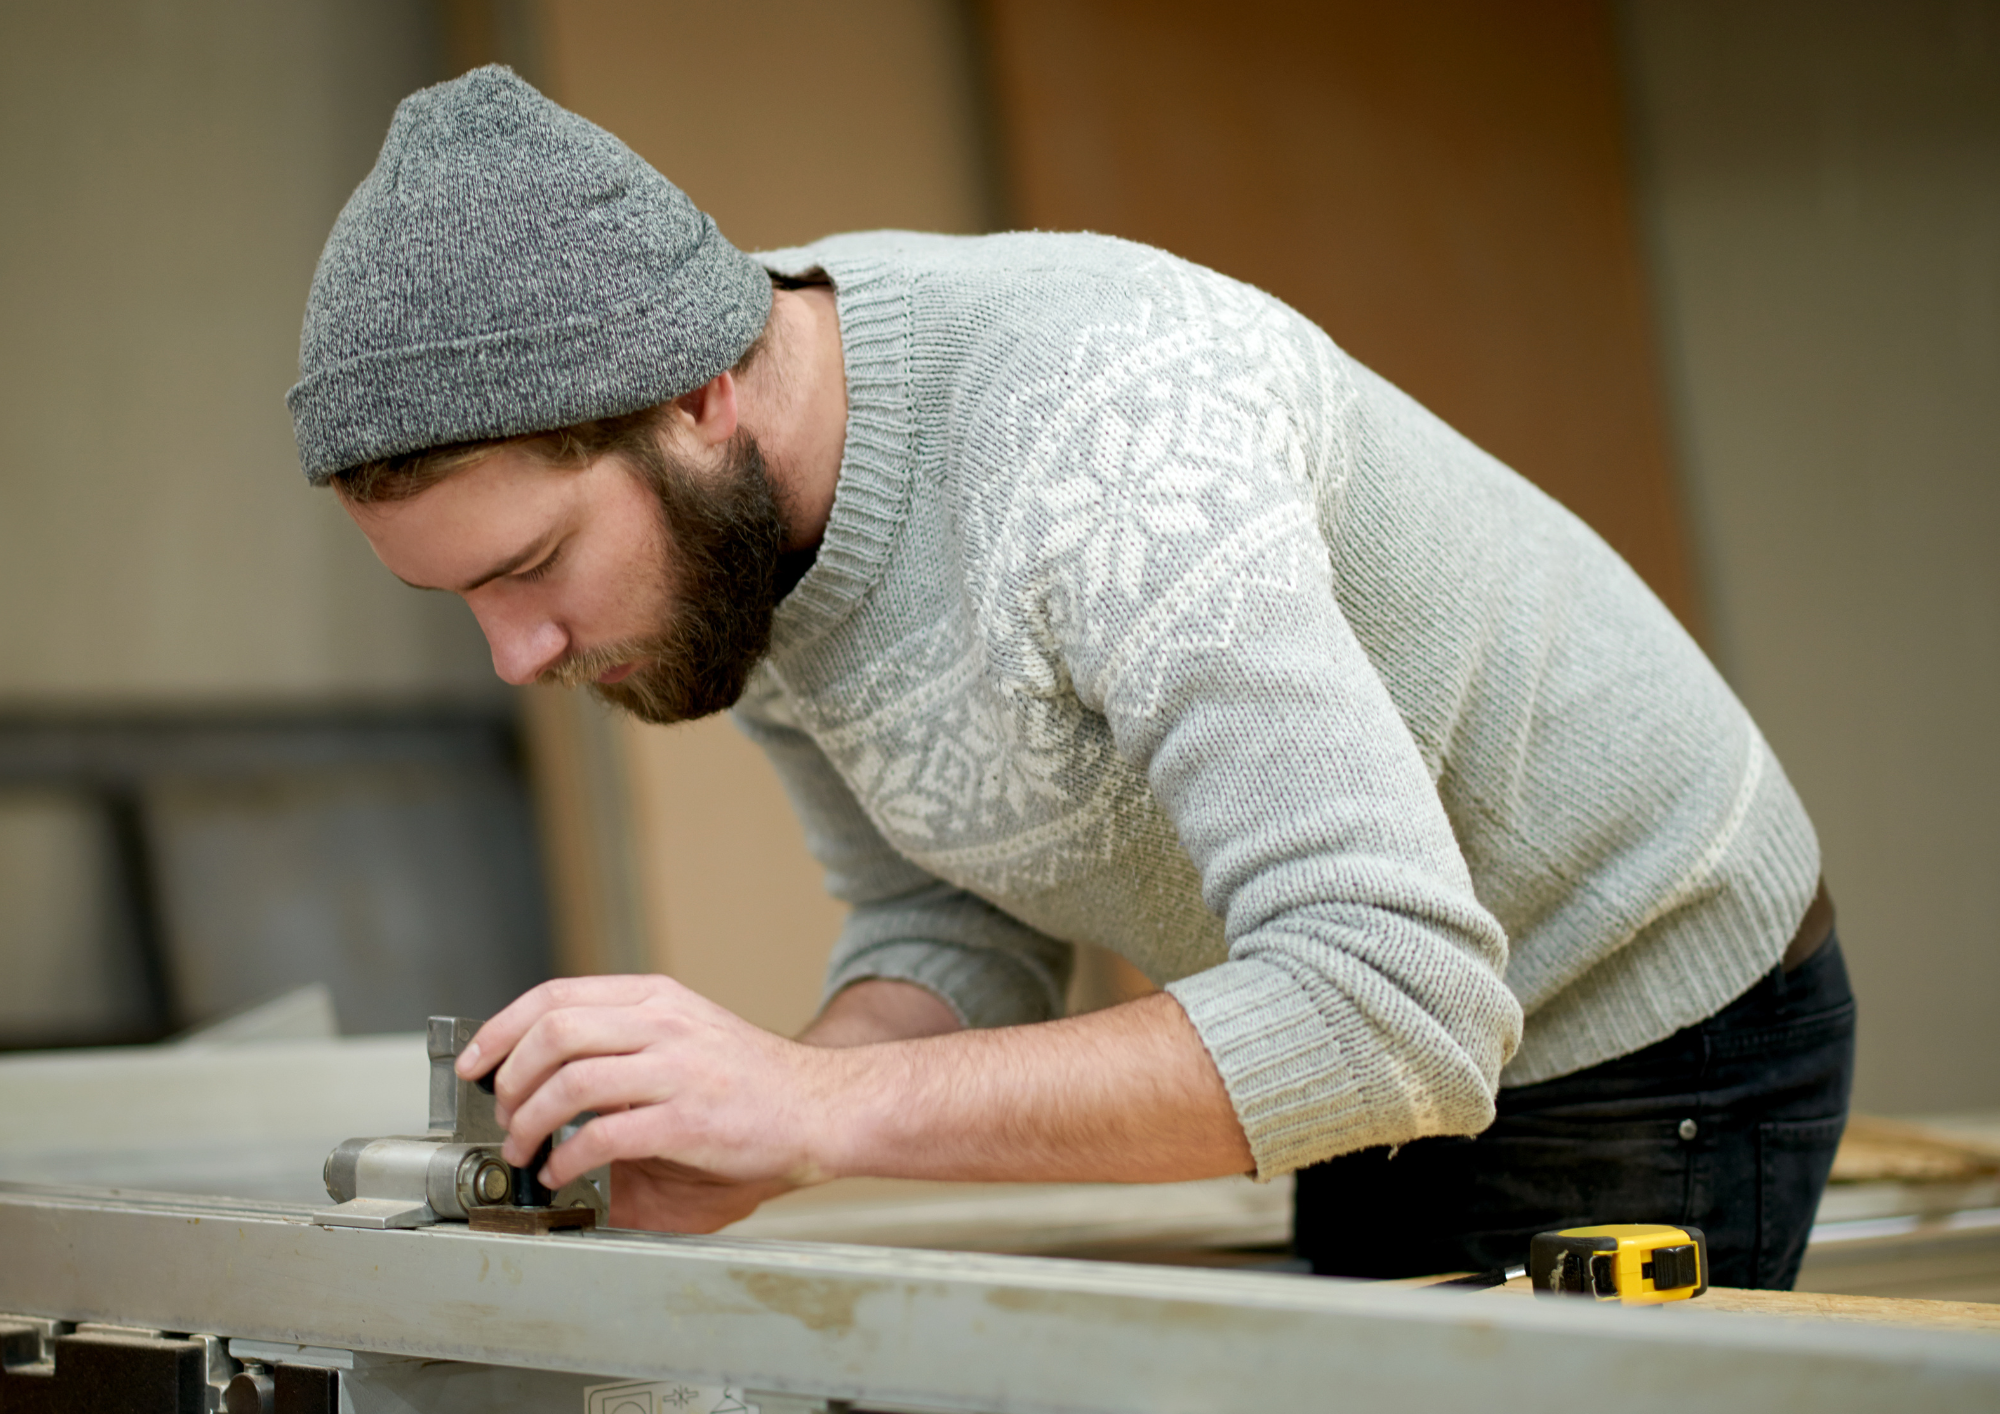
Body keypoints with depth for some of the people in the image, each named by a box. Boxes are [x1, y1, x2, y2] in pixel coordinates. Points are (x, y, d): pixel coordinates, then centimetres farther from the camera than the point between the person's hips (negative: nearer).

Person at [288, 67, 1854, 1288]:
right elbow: (959, 939, -1)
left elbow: (1394, 1007, -41)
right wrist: (732, 1140, -23)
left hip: (1650, 1047, -7)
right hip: (1398, 1041, 8)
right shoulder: (726, 525, -10)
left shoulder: (1095, 427, -37)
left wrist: (820, 1100, -41)